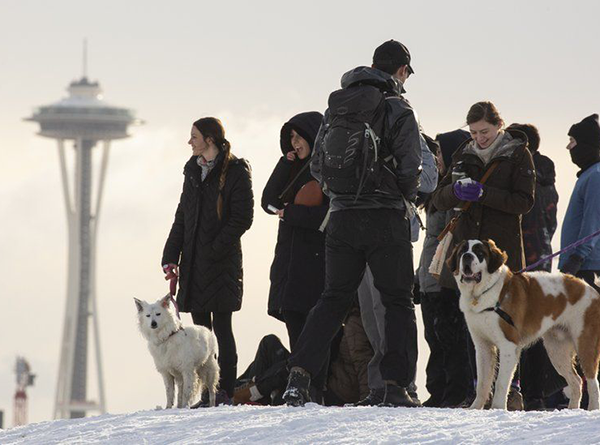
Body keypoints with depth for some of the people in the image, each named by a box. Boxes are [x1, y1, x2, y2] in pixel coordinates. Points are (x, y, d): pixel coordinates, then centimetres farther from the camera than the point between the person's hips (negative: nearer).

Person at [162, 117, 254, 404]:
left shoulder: (235, 171, -5)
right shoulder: (193, 171, 16)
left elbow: (242, 218, -11)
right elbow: (182, 216, 18)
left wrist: (216, 249, -16)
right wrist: (171, 257, 9)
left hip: (222, 262, -7)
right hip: (194, 261, 7)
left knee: (221, 327, -8)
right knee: (200, 328, 5)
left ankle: (225, 392, -7)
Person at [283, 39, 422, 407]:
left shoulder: (336, 106, 10)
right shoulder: (398, 109, -7)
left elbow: (317, 166, 10)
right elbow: (411, 170, -10)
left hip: (342, 218, 4)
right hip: (386, 218, -4)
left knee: (334, 298, 12)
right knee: (398, 301, 6)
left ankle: (300, 376, -1)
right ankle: (396, 386, -1)